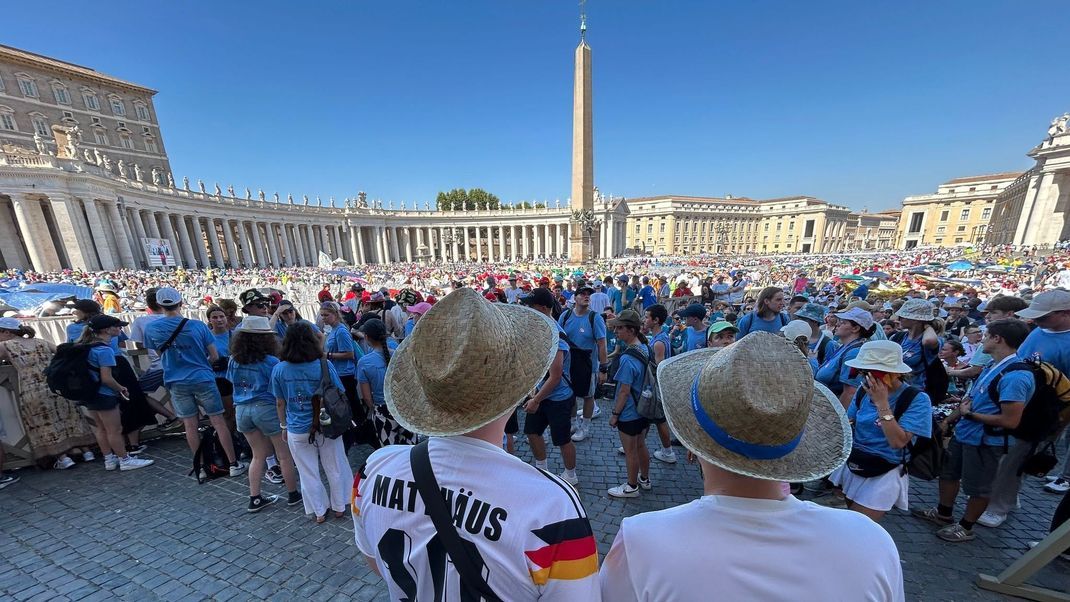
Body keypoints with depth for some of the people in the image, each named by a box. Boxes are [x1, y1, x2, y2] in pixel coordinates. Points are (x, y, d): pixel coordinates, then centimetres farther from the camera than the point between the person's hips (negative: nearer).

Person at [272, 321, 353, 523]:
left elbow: (280, 403, 0)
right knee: (335, 469, 17)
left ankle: (319, 512, 32)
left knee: (308, 474, 18)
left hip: (297, 431, 1)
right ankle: (339, 507, 32)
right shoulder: (324, 365, -15)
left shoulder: (279, 369, -10)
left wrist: (284, 426, 15)